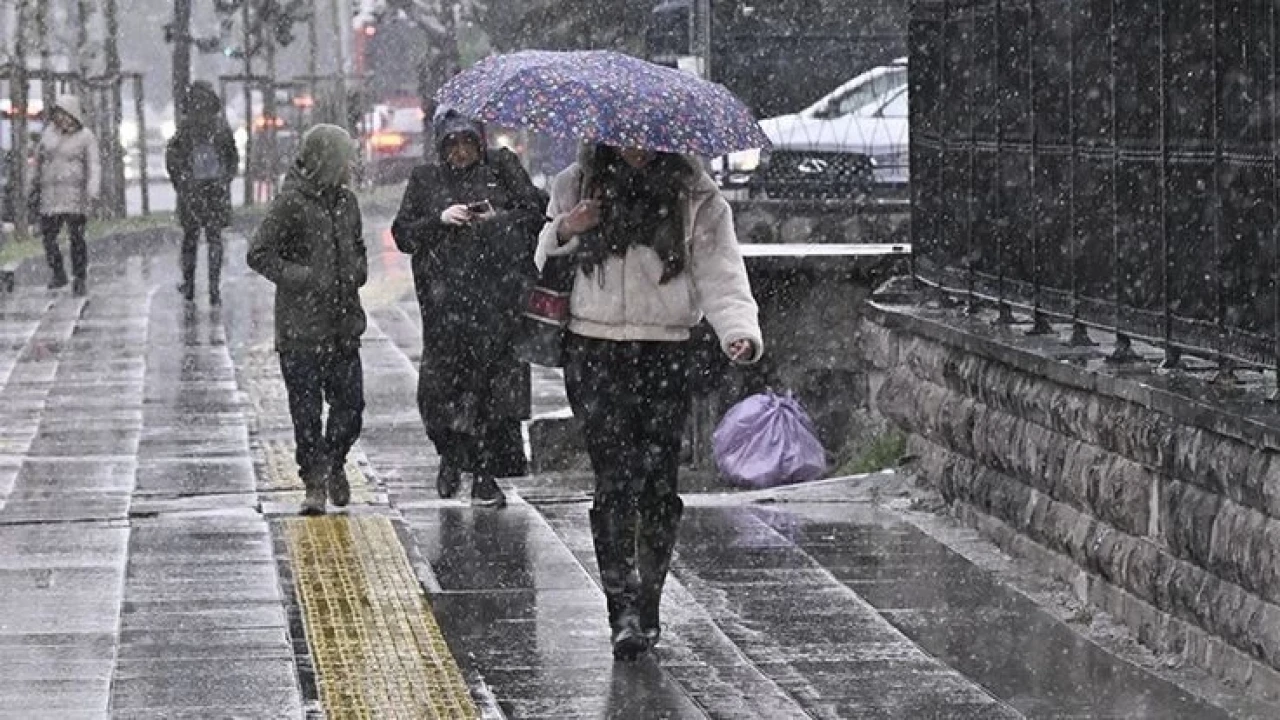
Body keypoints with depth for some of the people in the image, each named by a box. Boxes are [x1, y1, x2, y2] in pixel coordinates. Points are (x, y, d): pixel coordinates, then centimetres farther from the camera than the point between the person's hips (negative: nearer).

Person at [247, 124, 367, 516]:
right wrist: (302, 278, -17)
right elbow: (259, 254, -10)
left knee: (350, 402, 4)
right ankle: (315, 482, 11)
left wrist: (357, 271, 7)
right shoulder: (291, 203, -10)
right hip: (301, 326, -5)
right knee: (306, 410, 0)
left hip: (344, 324, 5)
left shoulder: (345, 200, 11)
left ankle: (334, 463, 28)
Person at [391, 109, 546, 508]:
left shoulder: (501, 166, 11)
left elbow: (538, 210, 8)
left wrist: (502, 219, -8)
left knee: (497, 379, -5)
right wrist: (440, 220, -6)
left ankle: (485, 475, 1)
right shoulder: (425, 180, 14)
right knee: (443, 379, -4)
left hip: (499, 293, -1)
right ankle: (451, 456, 21)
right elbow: (403, 235, 9)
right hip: (446, 300, 1)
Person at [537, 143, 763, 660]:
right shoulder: (576, 187, 9)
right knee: (615, 478, -11)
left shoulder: (696, 198, 2)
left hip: (667, 352, 0)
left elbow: (720, 274, -5)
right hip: (594, 350, 0)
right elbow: (541, 259, 17)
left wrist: (740, 332, -23)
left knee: (658, 483, -1)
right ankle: (623, 611, -12)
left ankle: (647, 610, 12)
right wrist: (563, 231, -6)